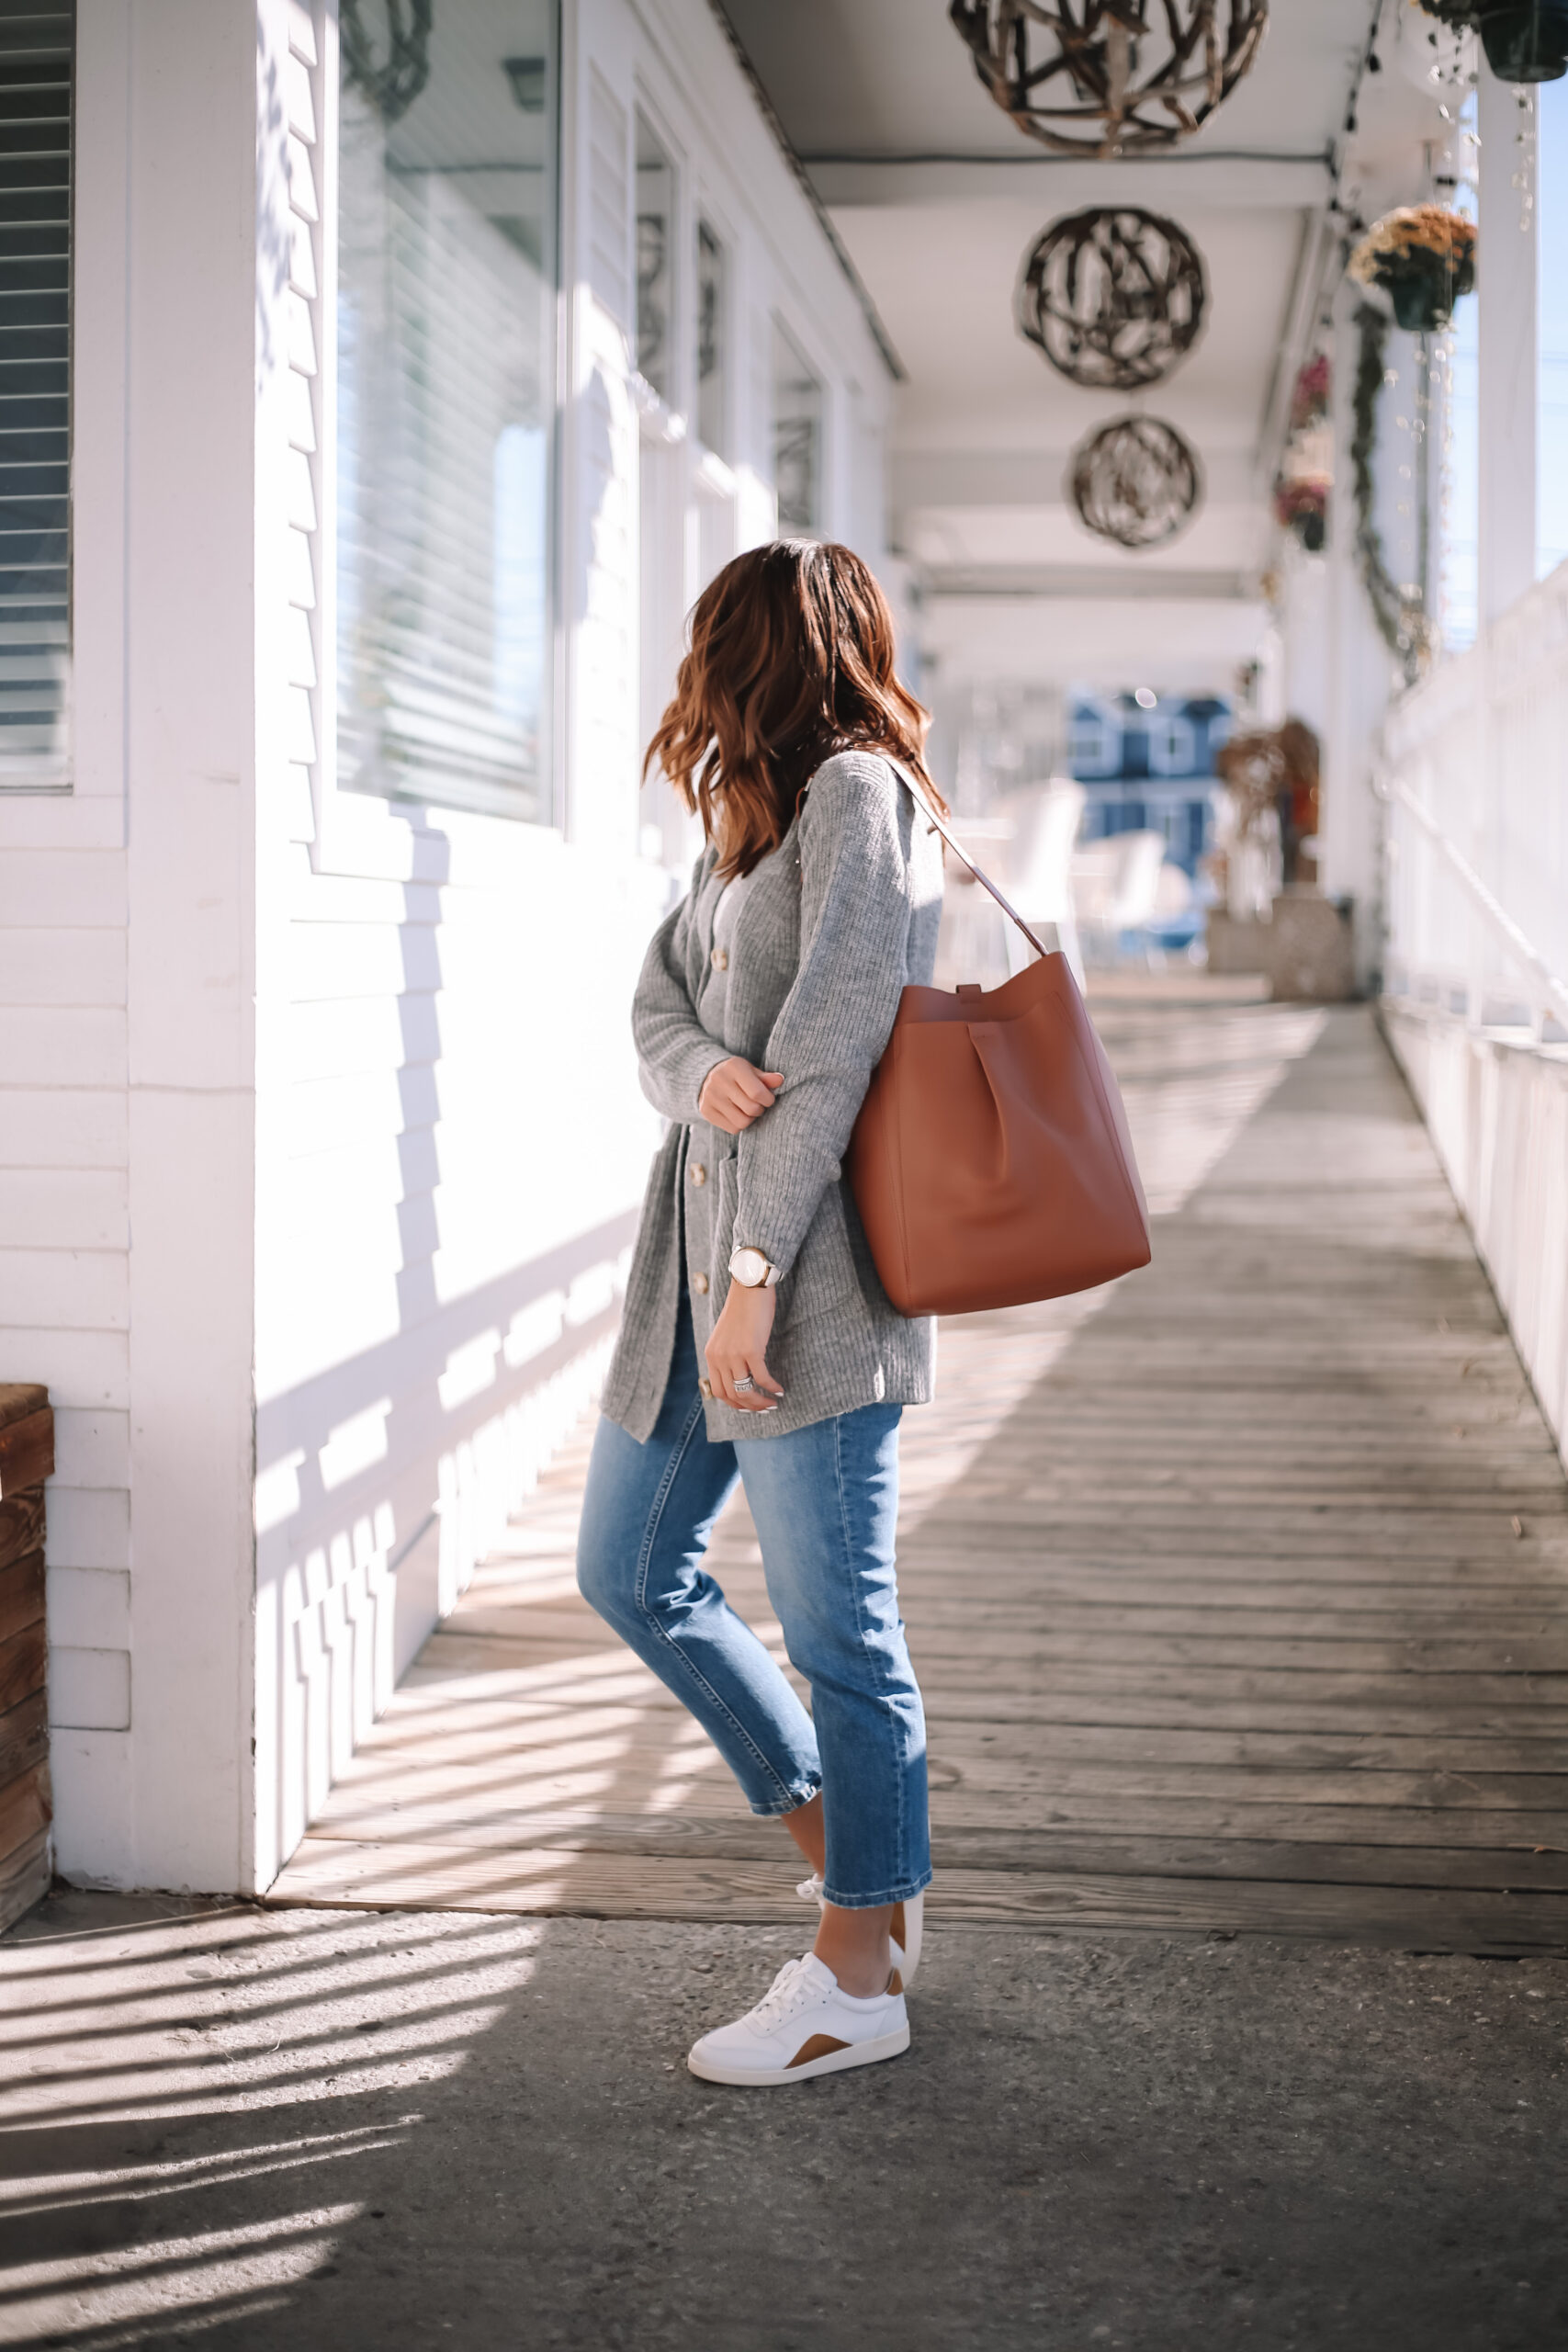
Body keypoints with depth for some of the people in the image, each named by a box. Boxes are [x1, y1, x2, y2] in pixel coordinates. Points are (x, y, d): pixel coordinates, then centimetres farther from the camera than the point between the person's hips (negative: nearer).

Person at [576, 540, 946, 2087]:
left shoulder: (856, 793, -8)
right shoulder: (754, 813, 20)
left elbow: (834, 1049, -16)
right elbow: (661, 993, 13)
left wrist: (756, 1277, -20)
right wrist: (698, 1073, -11)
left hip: (808, 1263, -10)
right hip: (701, 1237, 10)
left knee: (835, 1624, -2)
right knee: (629, 1570, 14)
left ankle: (859, 1973, 10)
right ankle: (853, 1861, 25)